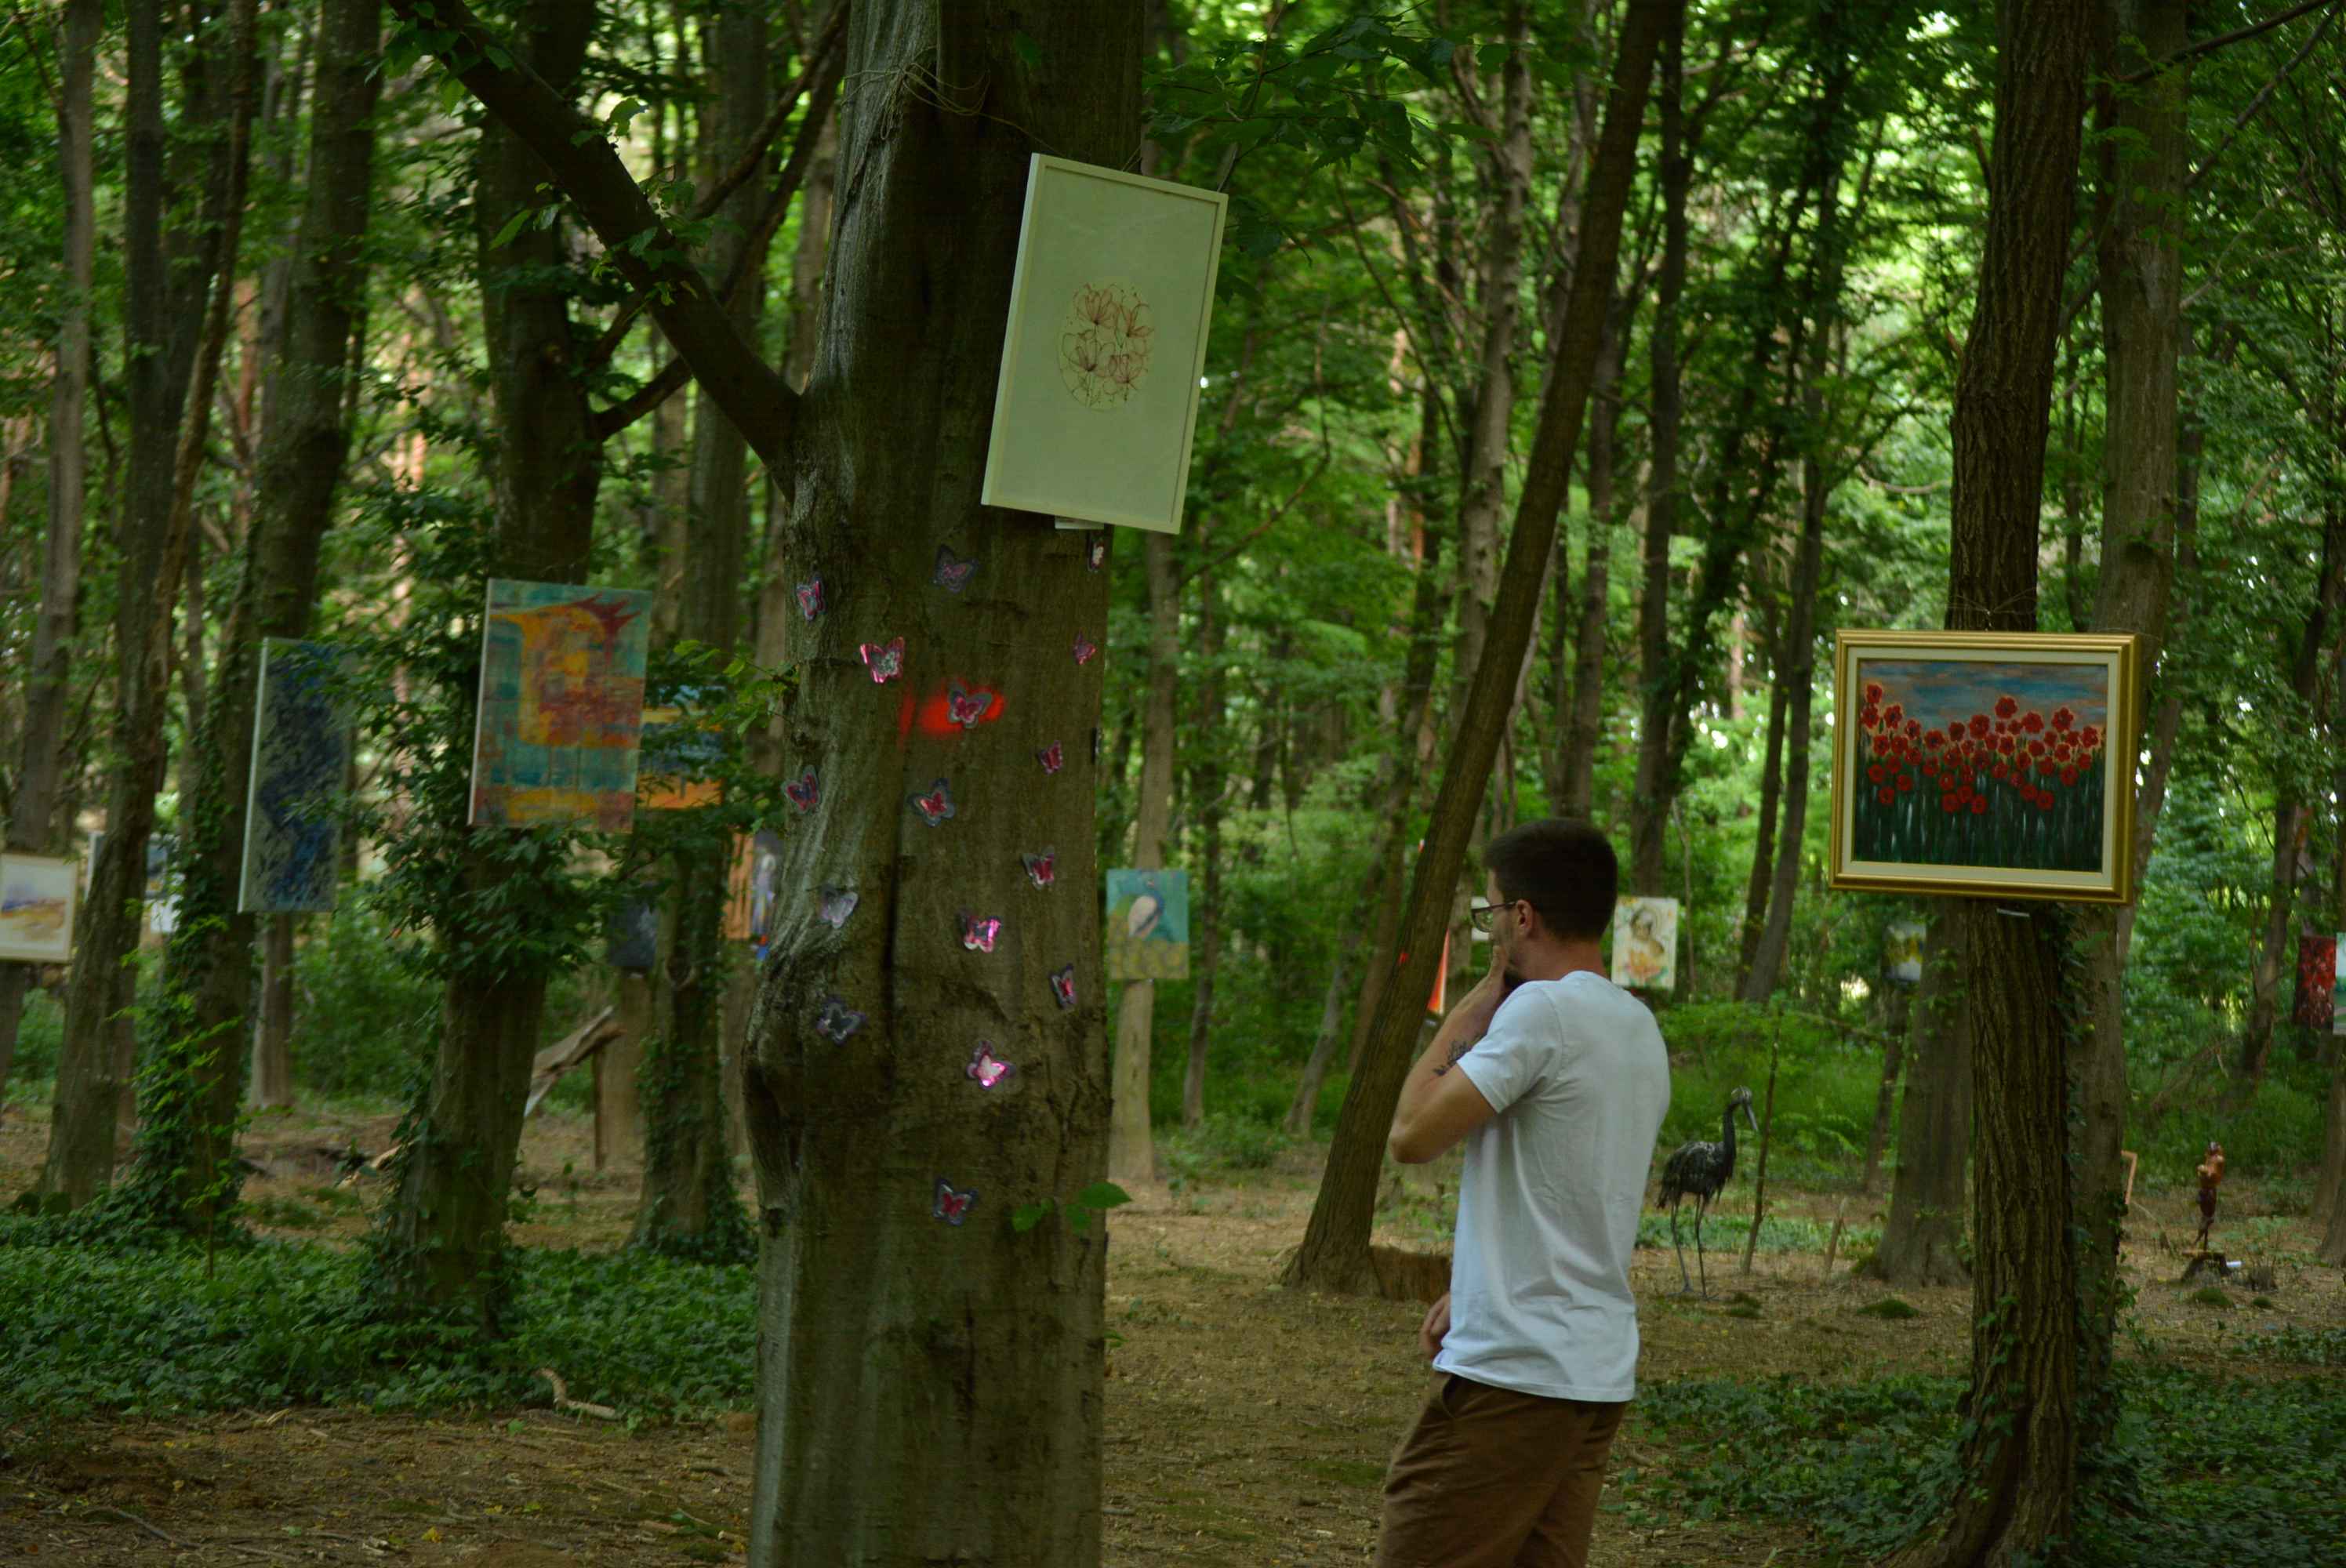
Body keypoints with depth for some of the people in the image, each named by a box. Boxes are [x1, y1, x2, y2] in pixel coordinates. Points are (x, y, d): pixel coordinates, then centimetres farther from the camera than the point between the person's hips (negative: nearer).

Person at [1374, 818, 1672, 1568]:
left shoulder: (1543, 1009, -15)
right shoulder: (1640, 1029, 15)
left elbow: (1413, 1134, -14)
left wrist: (1479, 1000, -5)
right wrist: (1470, 1293, 18)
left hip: (1511, 1375, -9)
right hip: (1599, 1374, 9)